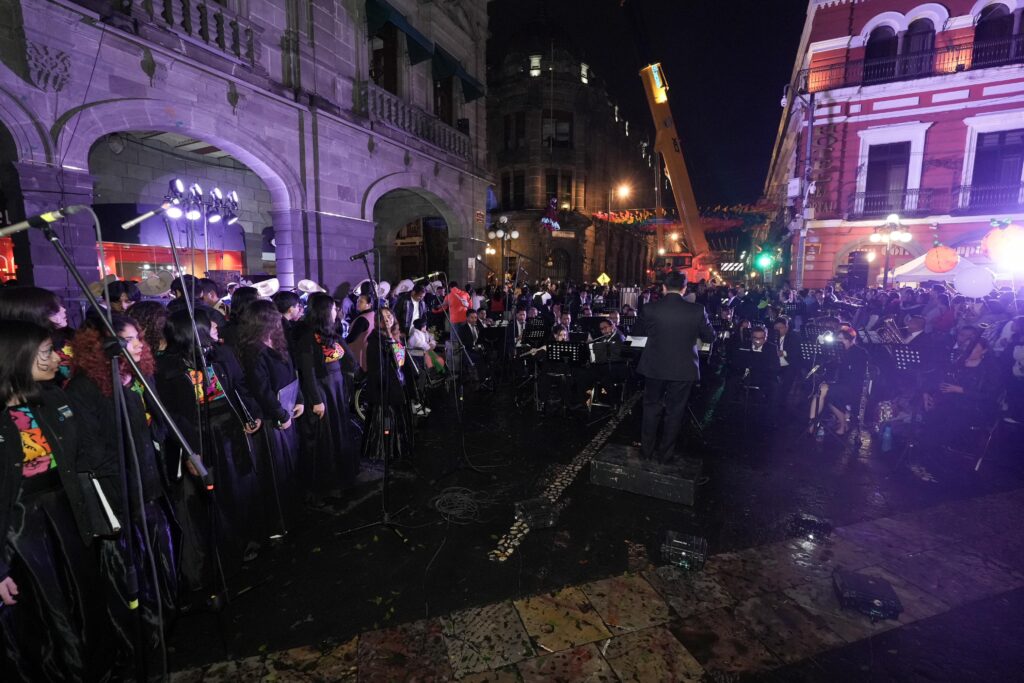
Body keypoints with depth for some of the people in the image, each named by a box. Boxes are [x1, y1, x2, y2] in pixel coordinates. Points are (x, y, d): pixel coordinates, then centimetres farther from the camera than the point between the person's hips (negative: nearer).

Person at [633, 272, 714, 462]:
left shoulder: (651, 308, -11)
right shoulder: (697, 310, -11)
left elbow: (637, 332, 4)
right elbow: (710, 336, 1)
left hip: (655, 367, 1)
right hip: (683, 369, 0)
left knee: (652, 408, 17)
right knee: (674, 411, 13)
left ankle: (647, 450, 27)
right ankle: (665, 454, 24)